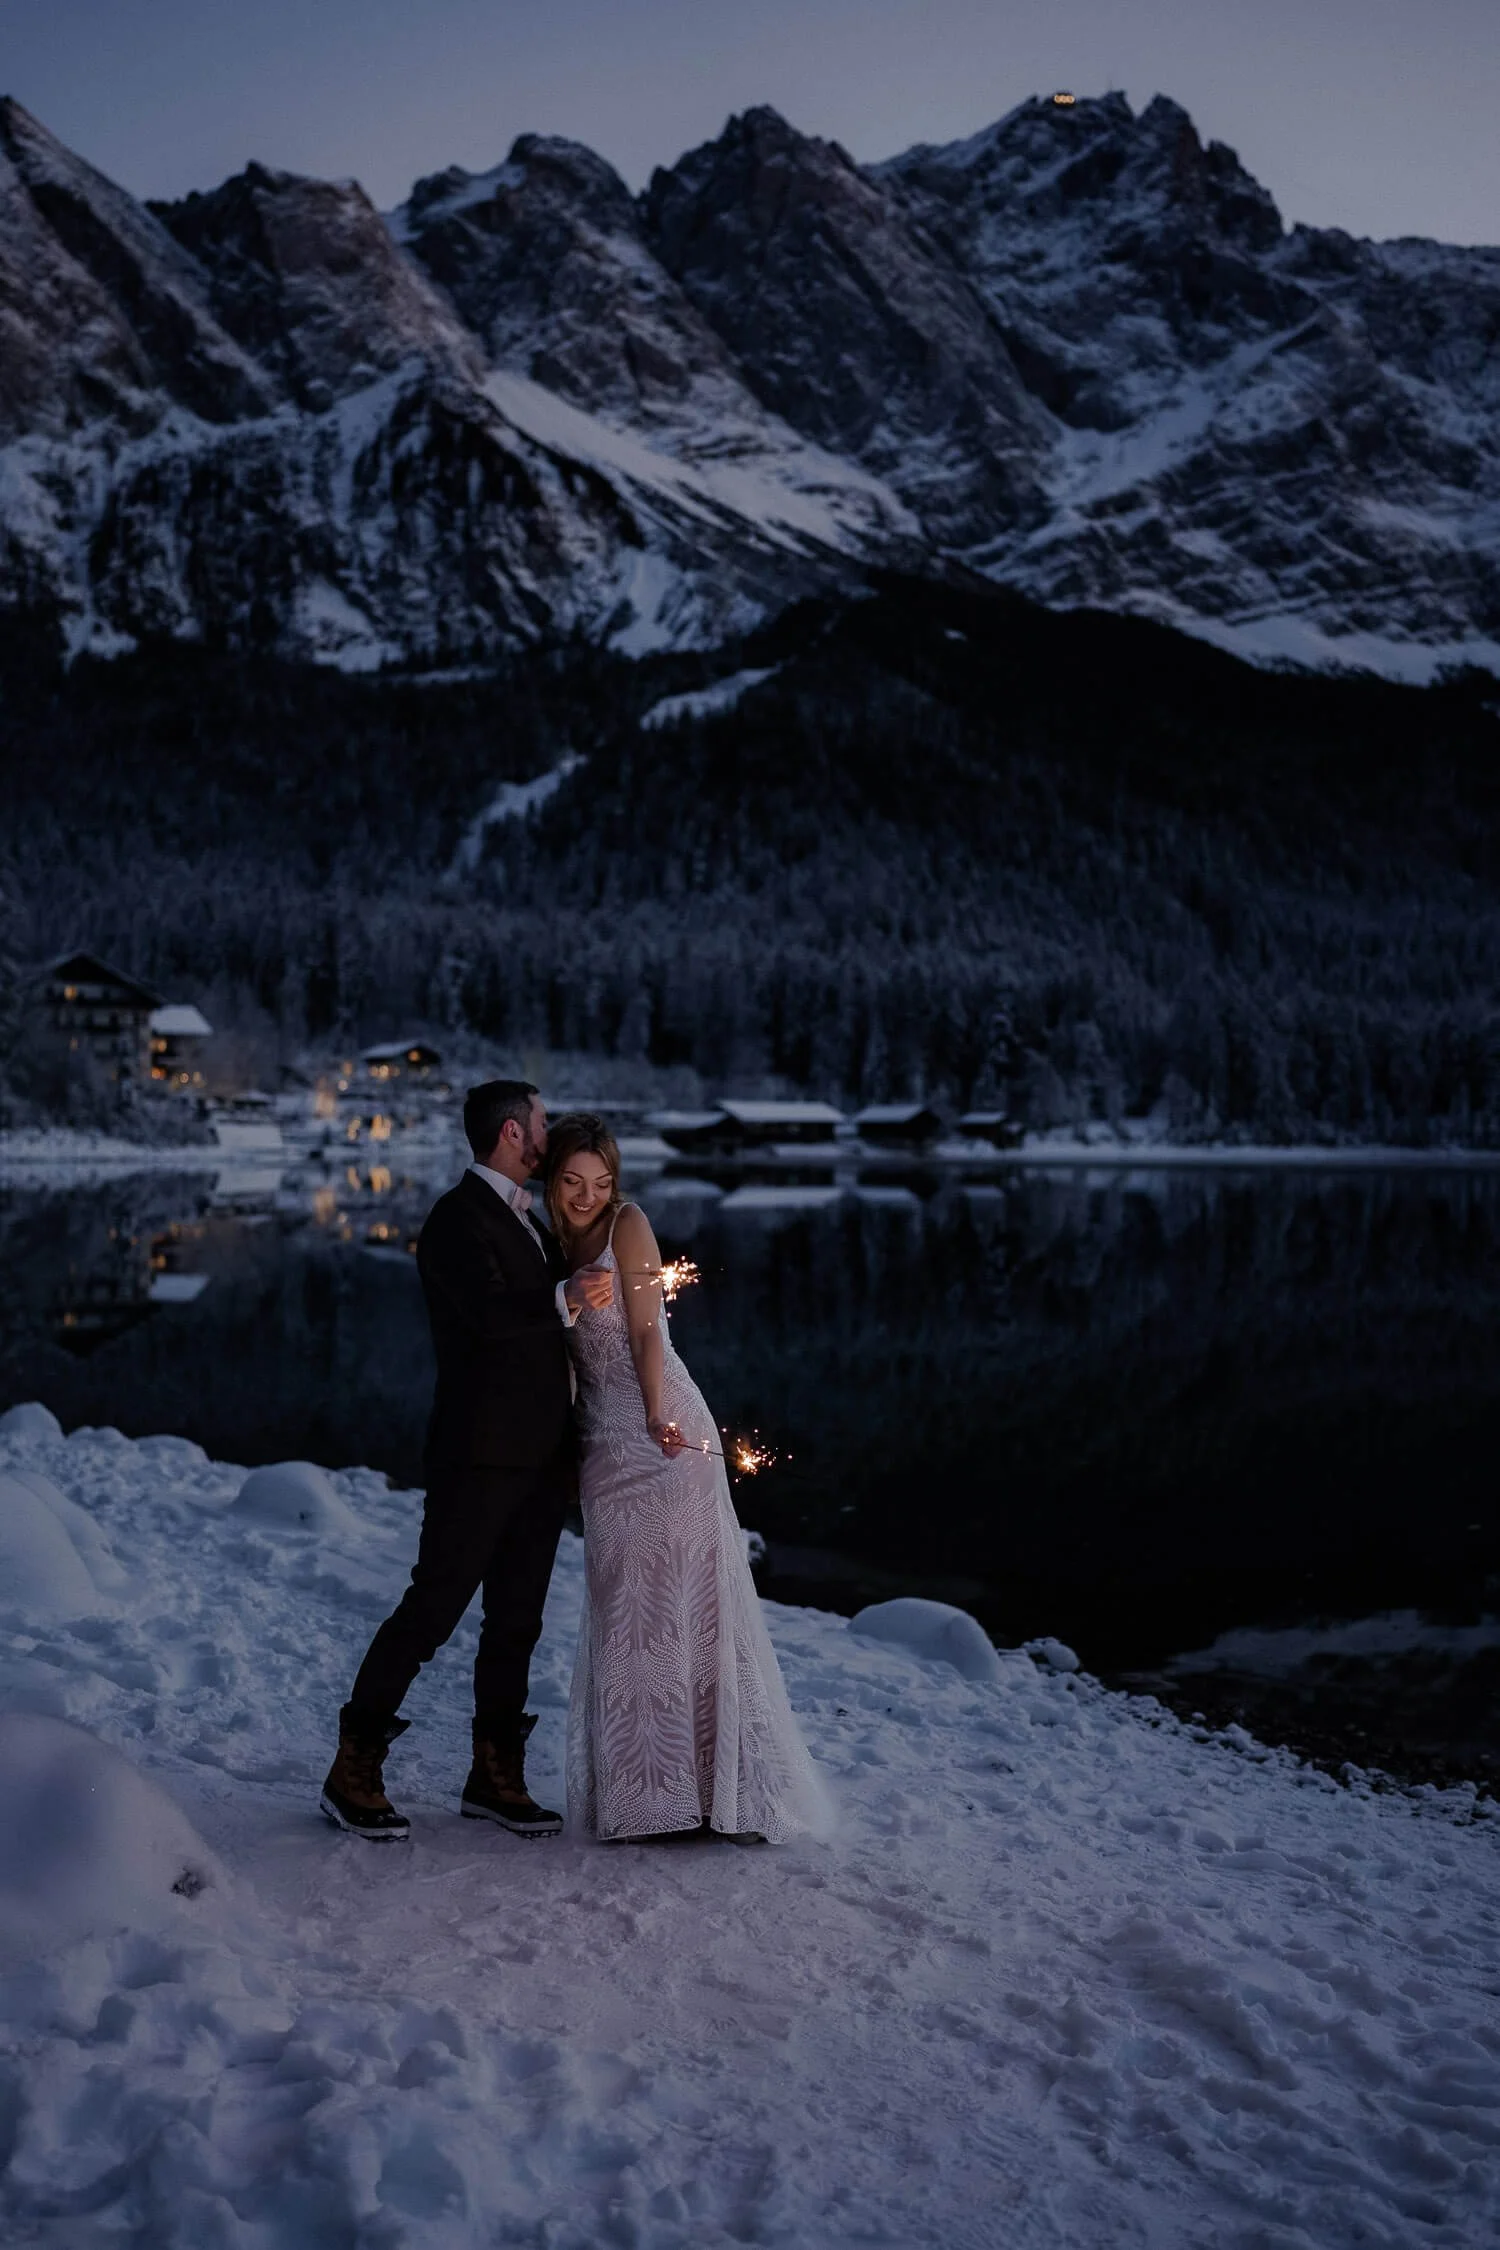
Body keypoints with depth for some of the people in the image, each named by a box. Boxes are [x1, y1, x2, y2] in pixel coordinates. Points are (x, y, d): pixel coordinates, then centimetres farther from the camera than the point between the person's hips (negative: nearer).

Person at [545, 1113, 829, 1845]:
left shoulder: (627, 1225, -3)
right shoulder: (558, 1243, 14)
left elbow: (647, 1331, -10)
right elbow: (573, 1350, 16)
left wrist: (659, 1417, -19)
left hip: (662, 1433, -6)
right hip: (604, 1445, 6)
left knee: (686, 1600, -3)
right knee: (624, 1612, 8)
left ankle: (729, 1786, 4)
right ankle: (643, 1792, 15)